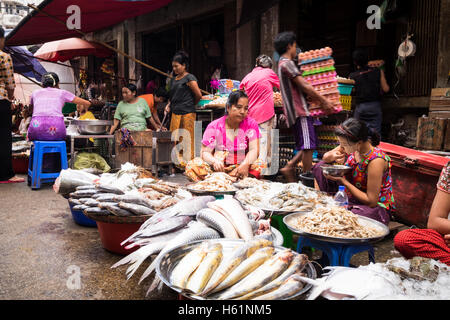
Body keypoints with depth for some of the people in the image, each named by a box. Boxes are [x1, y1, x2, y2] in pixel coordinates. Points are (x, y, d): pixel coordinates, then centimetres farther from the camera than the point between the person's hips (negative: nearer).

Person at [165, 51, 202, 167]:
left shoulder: (189, 78, -5)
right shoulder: (173, 80, 18)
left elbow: (198, 95, -7)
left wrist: (191, 105, 7)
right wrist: (169, 105, 9)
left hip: (187, 113, -7)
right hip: (175, 113, 7)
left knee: (187, 139, -3)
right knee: (175, 138, 5)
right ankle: (177, 162, 13)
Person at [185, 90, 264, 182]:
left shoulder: (251, 124, 2)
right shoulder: (214, 126, 0)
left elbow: (254, 150, -6)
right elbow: (205, 152, -4)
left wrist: (245, 164, -28)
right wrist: (214, 161, -28)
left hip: (240, 166, 1)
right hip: (218, 167, 0)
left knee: (259, 165, -31)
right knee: (192, 165, -24)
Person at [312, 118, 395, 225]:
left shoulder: (376, 160, -28)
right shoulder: (351, 147, -9)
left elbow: (371, 201, -26)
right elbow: (325, 157, 7)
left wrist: (343, 181, -26)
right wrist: (331, 157, -18)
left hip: (376, 207, -7)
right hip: (351, 199, 7)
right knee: (319, 167, -2)